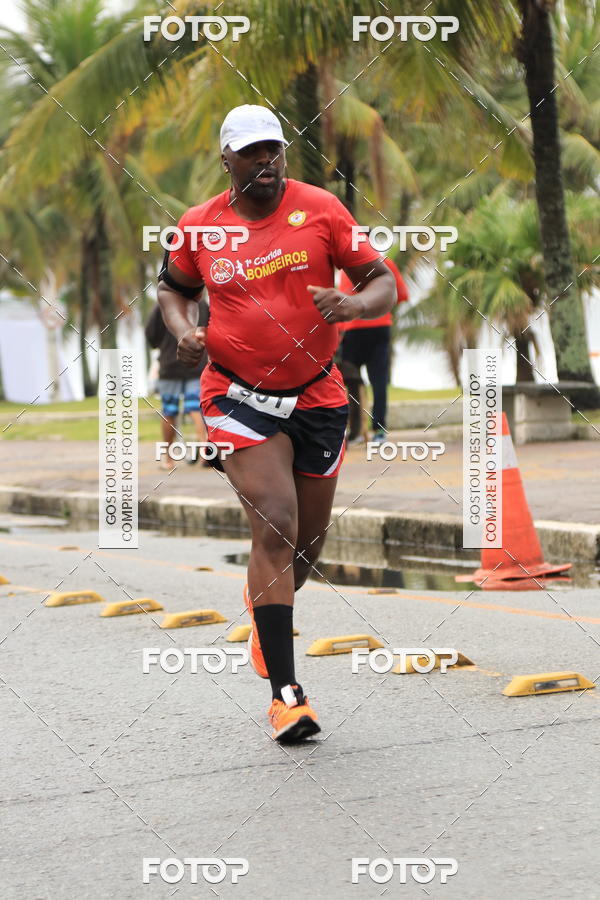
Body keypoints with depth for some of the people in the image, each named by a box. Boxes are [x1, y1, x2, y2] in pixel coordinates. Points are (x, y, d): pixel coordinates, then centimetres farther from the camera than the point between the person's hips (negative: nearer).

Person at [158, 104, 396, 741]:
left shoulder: (321, 209, -3)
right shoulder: (199, 226, 0)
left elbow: (383, 283, 0)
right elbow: (172, 287, 18)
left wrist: (352, 304, -21)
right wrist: (182, 330, -2)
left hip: (318, 395, 2)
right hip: (239, 396, -2)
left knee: (308, 539, 12)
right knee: (274, 527, -17)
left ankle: (266, 605, 48)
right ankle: (284, 690, -17)